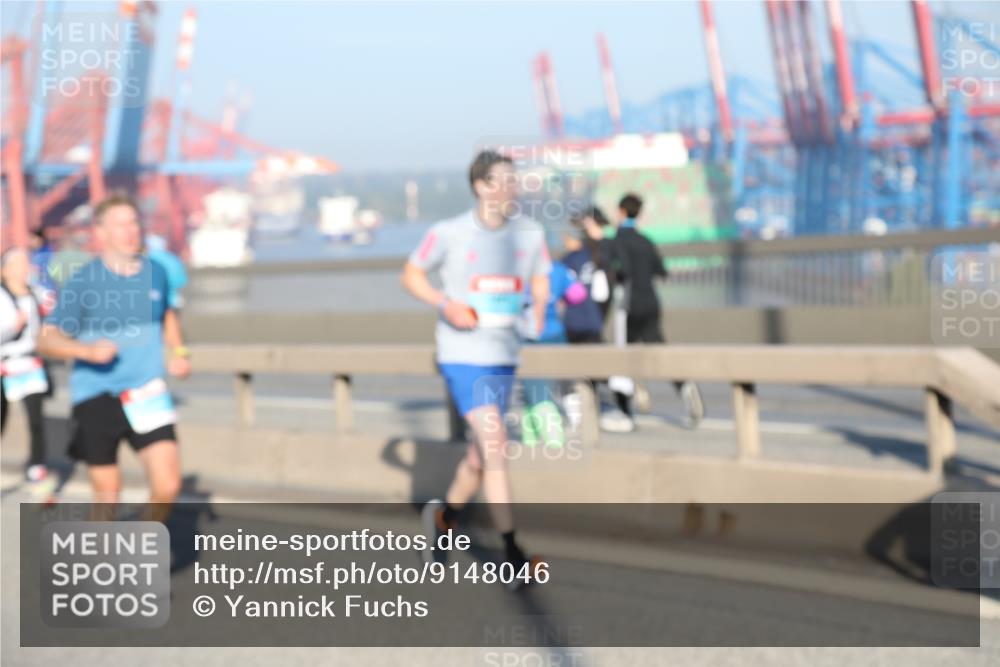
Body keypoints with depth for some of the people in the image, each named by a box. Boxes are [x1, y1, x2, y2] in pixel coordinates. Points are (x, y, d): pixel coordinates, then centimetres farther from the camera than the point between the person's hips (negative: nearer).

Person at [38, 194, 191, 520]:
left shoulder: (155, 273, 4)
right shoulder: (82, 282, -9)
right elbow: (47, 339, -9)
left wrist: (179, 352, 8)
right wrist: (88, 350, -27)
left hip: (147, 394, 3)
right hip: (96, 398, -2)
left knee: (167, 486, -11)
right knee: (107, 494, 7)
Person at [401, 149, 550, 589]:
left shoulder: (530, 233, 3)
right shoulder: (449, 234, -7)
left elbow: (541, 280, 16)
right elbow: (411, 274, 4)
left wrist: (539, 311, -5)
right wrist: (445, 305, -13)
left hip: (504, 358, 5)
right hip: (461, 356, -5)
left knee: (480, 457, 13)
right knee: (495, 447, -14)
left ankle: (444, 517, 40)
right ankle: (513, 559, -10)